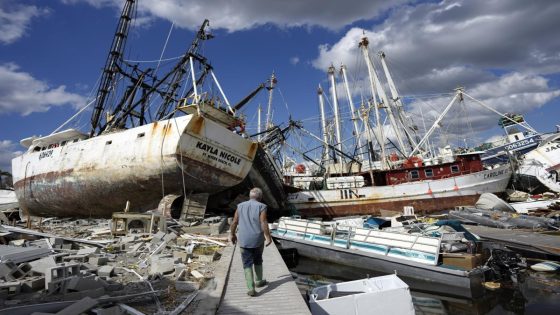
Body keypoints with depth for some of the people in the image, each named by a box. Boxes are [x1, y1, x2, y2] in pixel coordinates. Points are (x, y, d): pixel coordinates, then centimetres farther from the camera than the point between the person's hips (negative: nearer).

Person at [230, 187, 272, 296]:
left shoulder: (240, 206, 4)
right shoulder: (261, 207, -7)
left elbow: (234, 222, 5)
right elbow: (264, 223, -16)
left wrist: (233, 235, 17)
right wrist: (268, 237, -10)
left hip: (244, 241, 1)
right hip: (258, 240, -1)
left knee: (247, 264, 7)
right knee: (258, 260, 22)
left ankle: (251, 288, 1)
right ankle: (259, 281, 35)